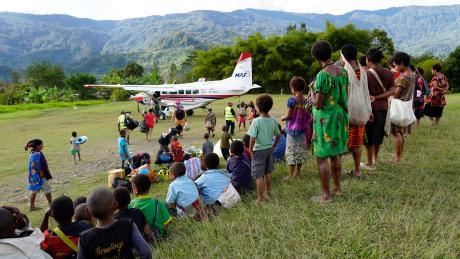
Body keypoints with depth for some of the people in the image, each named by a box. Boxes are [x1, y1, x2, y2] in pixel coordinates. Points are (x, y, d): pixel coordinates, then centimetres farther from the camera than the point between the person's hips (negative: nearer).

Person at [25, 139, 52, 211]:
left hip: (33, 175, 10)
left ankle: (32, 206, 23)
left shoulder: (33, 153, 10)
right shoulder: (37, 154, -20)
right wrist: (40, 173, -23)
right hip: (40, 176, -10)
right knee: (47, 189, 0)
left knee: (34, 190, 16)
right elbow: (34, 165, -28)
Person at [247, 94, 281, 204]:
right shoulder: (273, 121, -3)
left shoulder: (256, 121, -21)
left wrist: (250, 150, -9)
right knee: (268, 172, 22)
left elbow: (252, 138, -22)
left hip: (259, 150, -6)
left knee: (259, 175, 2)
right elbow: (278, 135, 6)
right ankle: (268, 191, 39)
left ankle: (261, 198, 7)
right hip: (269, 149, 6)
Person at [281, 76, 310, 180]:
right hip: (302, 129, 5)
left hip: (292, 130, -5)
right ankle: (298, 172, 25)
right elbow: (308, 116, 4)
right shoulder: (306, 101, 0)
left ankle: (291, 175, 4)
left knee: (291, 152, 1)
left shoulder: (291, 100, -15)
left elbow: (288, 116, -15)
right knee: (300, 150, 15)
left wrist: (282, 118, 4)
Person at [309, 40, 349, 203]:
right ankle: (337, 188, 31)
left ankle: (326, 195, 6)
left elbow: (318, 104, -20)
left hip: (325, 120, -8)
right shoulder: (342, 71, 4)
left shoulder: (323, 75, -20)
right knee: (335, 154, 19)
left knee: (322, 157, 0)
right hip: (340, 117, 8)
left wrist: (312, 94, -2)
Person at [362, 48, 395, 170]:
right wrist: (377, 97, -9)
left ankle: (370, 163, 10)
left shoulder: (366, 73, -12)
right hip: (383, 107, 5)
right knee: (378, 133, 18)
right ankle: (375, 159, 33)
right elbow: (392, 91, -4)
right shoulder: (388, 73, 4)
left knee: (369, 135, 5)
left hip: (370, 107, -5)